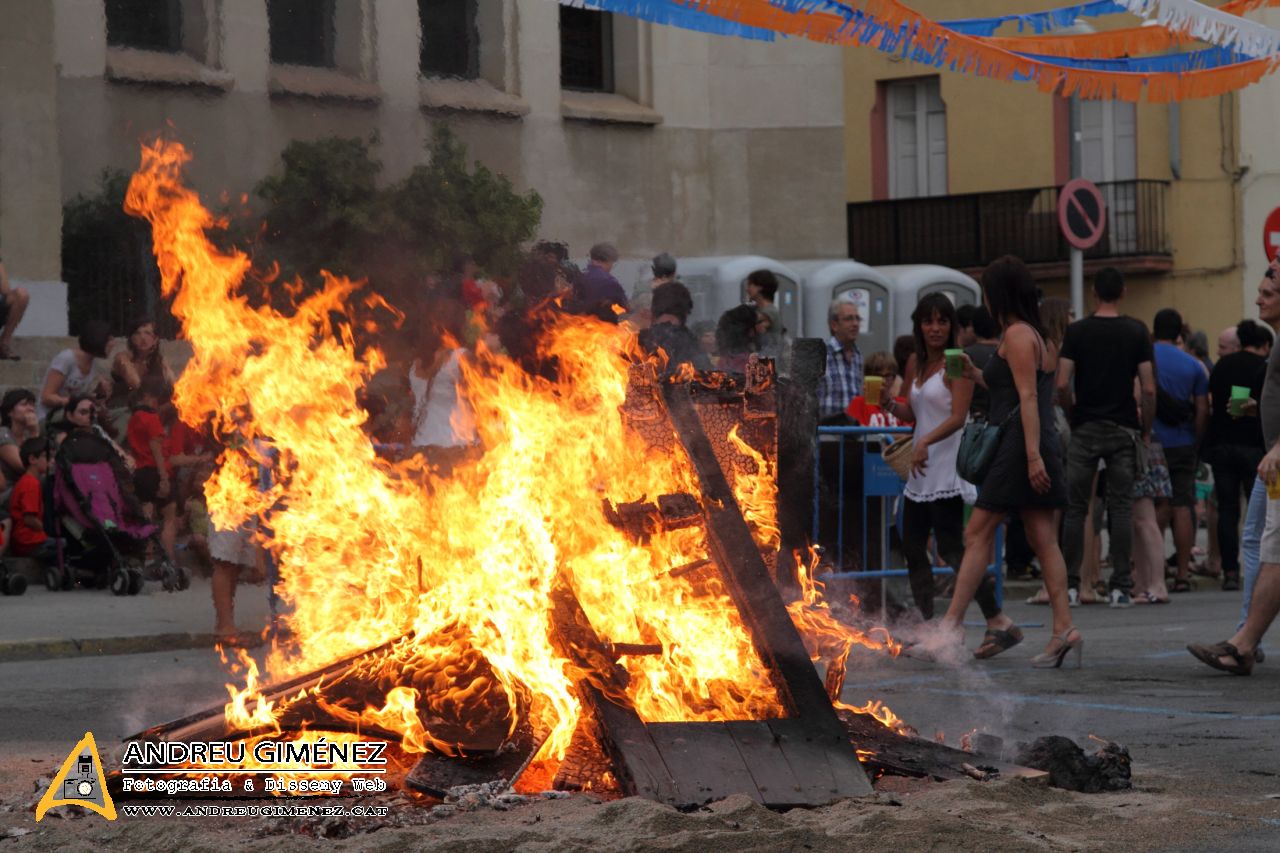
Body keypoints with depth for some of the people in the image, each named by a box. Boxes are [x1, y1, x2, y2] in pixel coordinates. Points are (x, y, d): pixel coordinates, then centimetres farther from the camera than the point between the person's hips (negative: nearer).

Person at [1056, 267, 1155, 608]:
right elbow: (1149, 389, -6)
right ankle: (1121, 587, -1)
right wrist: (1146, 427, 7)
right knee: (1121, 508, 3)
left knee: (1075, 508, 5)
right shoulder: (1136, 332, -1)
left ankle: (1070, 586, 5)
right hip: (1123, 427, 0)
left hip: (1085, 427, 0)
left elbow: (1062, 385, -8)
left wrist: (1071, 414, 9)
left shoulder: (1076, 331, -2)